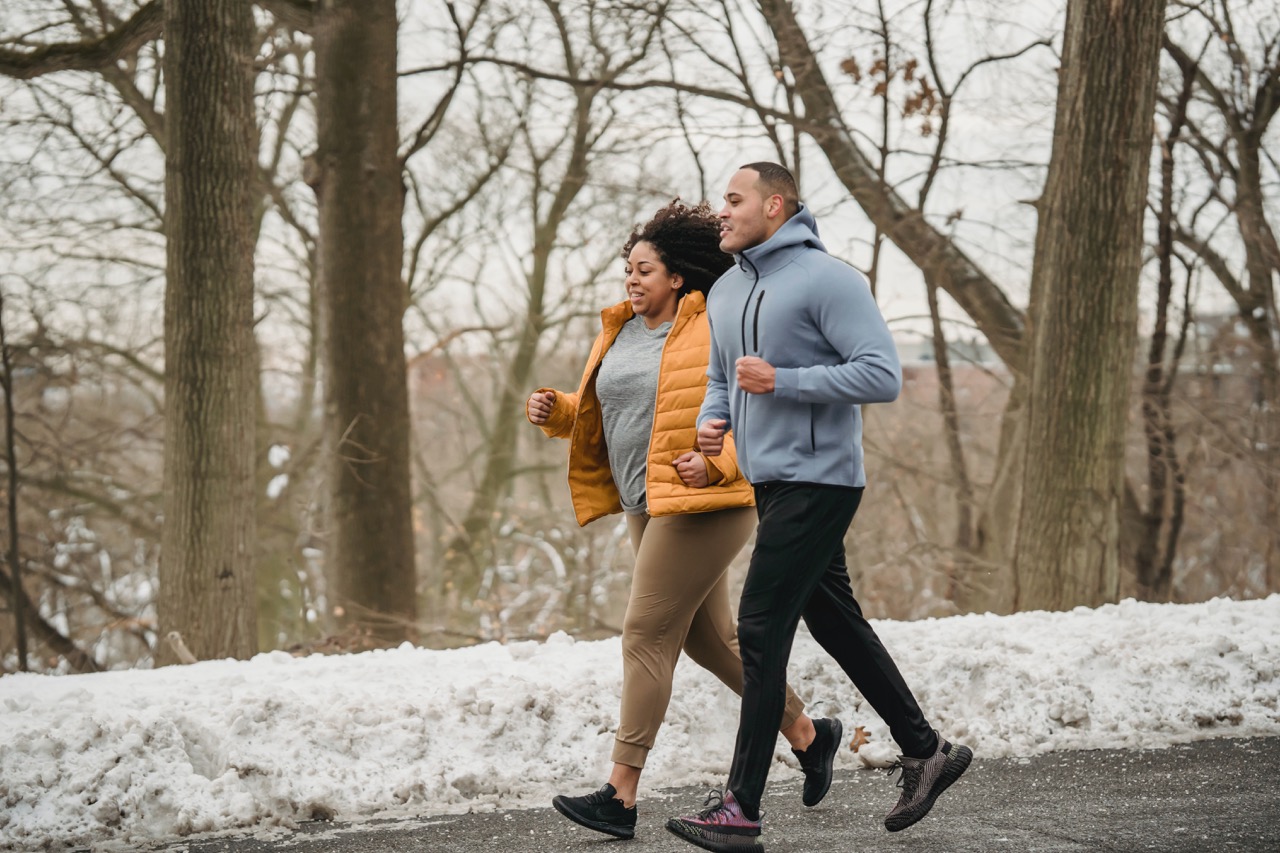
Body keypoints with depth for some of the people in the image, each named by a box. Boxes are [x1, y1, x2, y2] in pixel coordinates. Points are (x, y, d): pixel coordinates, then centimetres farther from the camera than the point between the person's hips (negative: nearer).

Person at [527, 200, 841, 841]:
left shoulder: (717, 330, -8)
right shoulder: (618, 333, 14)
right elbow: (595, 414, 22)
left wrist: (715, 462, -23)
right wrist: (555, 410, 3)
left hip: (705, 504, -9)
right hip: (648, 507, 9)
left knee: (646, 637, -11)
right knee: (709, 639, 15)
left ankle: (621, 795, -10)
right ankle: (807, 733, 33)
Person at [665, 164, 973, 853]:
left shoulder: (826, 279, -14)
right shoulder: (725, 292, 12)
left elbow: (882, 376, -20)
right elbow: (720, 378, 25)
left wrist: (781, 381, -22)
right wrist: (712, 421, 2)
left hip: (817, 481, -9)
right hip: (770, 481, 9)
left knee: (760, 631, -10)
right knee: (835, 623, 15)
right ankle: (925, 752, 27)